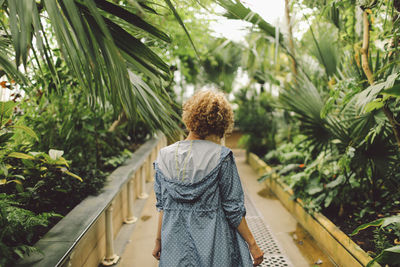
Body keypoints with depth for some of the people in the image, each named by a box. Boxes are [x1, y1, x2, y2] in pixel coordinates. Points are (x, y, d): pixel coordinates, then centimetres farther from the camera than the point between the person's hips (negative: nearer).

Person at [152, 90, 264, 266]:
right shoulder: (221, 157, -15)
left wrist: (158, 240, 13)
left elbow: (163, 205, 2)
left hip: (176, 245, 3)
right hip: (215, 249, -3)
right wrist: (252, 244, -1)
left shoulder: (165, 156, -4)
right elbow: (233, 207, -11)